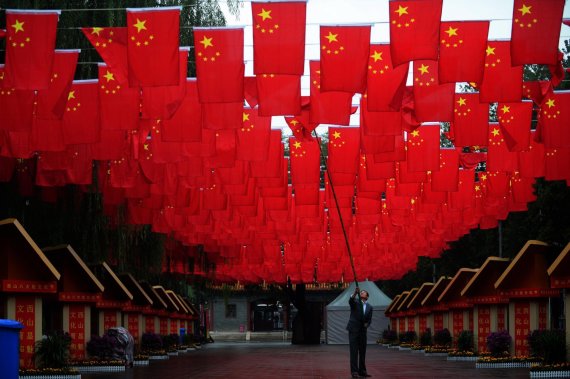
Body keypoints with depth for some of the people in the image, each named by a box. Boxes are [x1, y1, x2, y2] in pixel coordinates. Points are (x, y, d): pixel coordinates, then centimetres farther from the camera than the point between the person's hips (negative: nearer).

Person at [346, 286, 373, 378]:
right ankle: (354, 371, -8)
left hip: (363, 330, 5)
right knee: (354, 351, -7)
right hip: (353, 329, -5)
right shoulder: (355, 302, 0)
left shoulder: (369, 307, 11)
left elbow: (369, 320, 11)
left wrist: (366, 324, -11)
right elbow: (351, 300, -24)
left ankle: (362, 371, 14)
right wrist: (355, 293, -41)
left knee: (362, 352, 8)